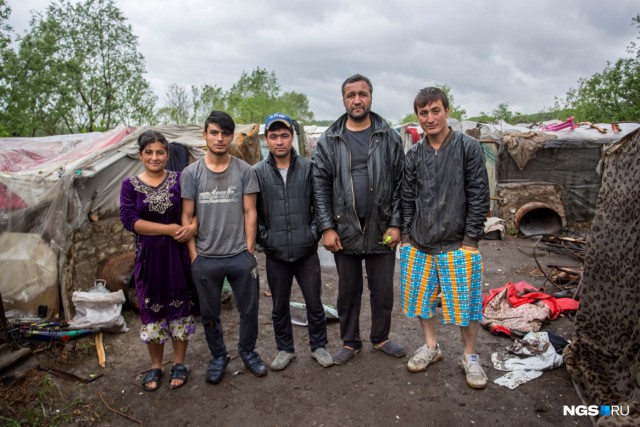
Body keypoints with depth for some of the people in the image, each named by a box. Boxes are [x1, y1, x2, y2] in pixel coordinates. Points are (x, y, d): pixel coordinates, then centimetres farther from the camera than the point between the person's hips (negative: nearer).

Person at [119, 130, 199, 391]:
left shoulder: (179, 179, 1)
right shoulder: (130, 185, 1)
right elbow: (129, 220, -10)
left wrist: (193, 226, -21)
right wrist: (168, 229, -17)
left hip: (179, 254, 0)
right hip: (148, 256, 0)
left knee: (180, 306, 9)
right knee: (152, 309, 10)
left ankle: (179, 364, 27)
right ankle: (155, 366, 29)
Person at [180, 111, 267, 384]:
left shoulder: (244, 170, -1)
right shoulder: (191, 173, 0)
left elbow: (250, 212, 0)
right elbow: (186, 216, 2)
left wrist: (249, 250, -4)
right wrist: (194, 256, -2)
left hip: (240, 257, 0)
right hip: (205, 259, 1)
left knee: (249, 310, 11)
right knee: (210, 314, 14)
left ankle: (247, 351, 36)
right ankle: (218, 356, 36)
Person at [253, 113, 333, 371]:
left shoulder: (309, 167, -1)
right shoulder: (258, 172, -1)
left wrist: (315, 231, -3)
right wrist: (263, 236, -2)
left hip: (306, 250, 0)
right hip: (275, 253, 1)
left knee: (314, 302, 11)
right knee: (279, 306, 14)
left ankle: (318, 346, 31)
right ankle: (285, 349, 33)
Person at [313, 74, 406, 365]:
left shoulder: (389, 137, 2)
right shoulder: (329, 140, 1)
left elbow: (400, 183, 0)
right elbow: (321, 186, -2)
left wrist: (396, 224, -6)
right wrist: (327, 227, -8)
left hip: (382, 230, 1)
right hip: (344, 231, 0)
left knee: (383, 291, 13)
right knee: (348, 291, 13)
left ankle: (380, 338, 35)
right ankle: (350, 342, 31)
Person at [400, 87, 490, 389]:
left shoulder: (468, 147, -5)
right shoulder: (414, 155, 5)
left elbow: (479, 196, -6)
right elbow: (407, 199, 9)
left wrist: (471, 239, -9)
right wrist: (407, 235, 5)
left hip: (457, 245, -3)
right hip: (419, 244, 4)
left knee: (465, 302, 5)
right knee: (421, 297, 12)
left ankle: (469, 356, 27)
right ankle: (431, 346, 34)